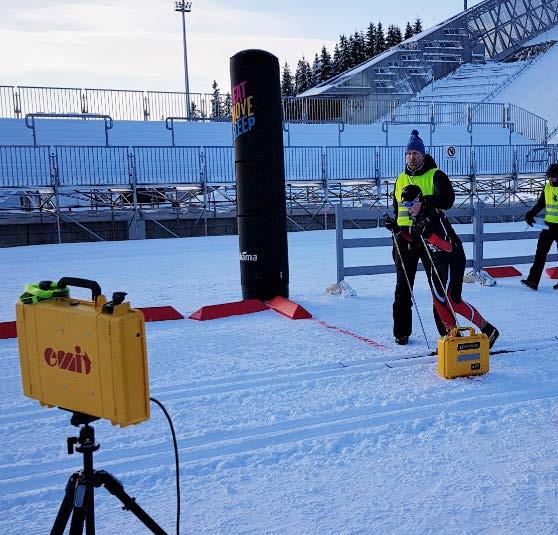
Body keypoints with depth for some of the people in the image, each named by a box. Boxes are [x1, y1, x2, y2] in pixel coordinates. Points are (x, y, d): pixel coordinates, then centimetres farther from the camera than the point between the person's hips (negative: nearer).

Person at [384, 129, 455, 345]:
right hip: (405, 237, 4)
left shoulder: (435, 176, 0)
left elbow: (447, 199, -17)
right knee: (403, 286, 7)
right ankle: (402, 331, 16)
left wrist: (424, 201, -31)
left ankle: (447, 329, 12)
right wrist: (393, 225, 19)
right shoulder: (400, 180, 15)